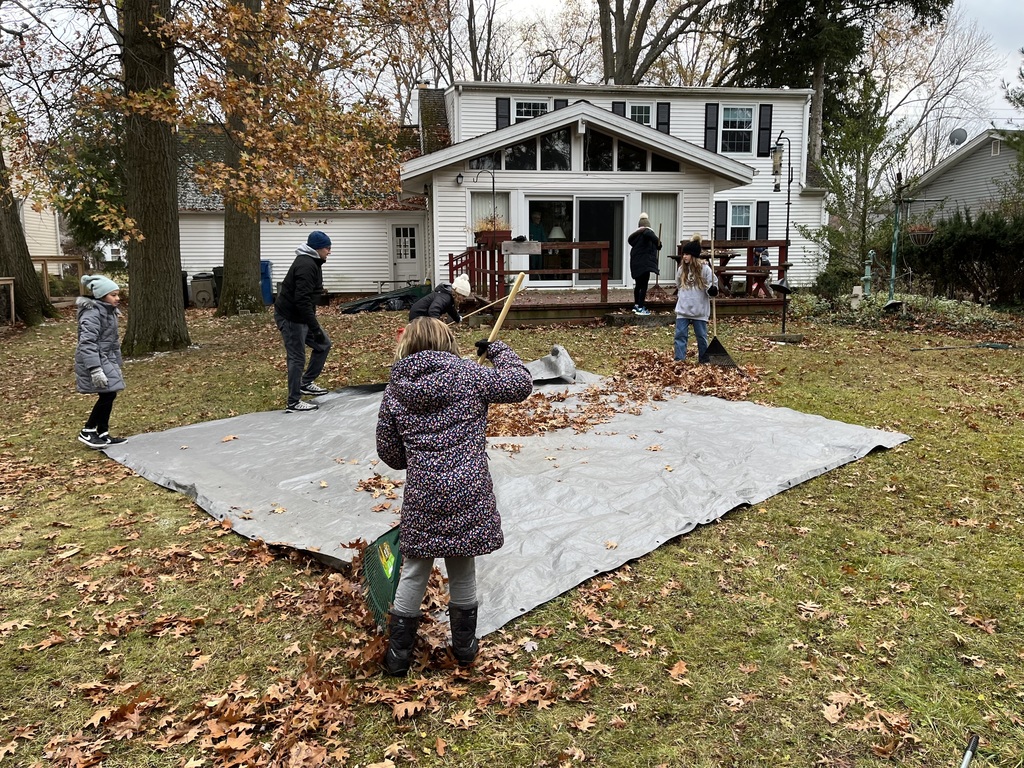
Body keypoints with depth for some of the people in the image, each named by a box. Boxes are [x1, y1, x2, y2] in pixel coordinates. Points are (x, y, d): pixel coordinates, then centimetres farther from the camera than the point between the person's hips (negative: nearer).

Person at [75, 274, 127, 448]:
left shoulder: (109, 311, 13)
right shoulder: (92, 313, -18)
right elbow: (87, 343, -25)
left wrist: (117, 364, 23)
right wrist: (95, 369, -31)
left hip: (106, 359, 10)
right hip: (94, 361, -10)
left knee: (109, 395, 11)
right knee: (107, 394, -11)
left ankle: (103, 434, 20)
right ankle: (87, 431, 4)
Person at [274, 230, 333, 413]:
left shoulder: (311, 262, 13)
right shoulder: (306, 265, -21)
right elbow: (302, 300, -29)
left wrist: (314, 325, 25)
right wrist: (315, 328, -27)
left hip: (299, 316, 10)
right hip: (290, 317, -10)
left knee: (324, 344, 14)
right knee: (297, 358, -5)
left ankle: (306, 383, 24)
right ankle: (294, 403, 4)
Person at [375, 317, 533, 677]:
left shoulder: (395, 389, 3)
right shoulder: (469, 375, -5)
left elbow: (388, 450, 9)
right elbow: (521, 383, 1)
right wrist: (498, 350, 16)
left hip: (422, 498, 1)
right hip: (468, 496, -1)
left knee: (414, 574, 17)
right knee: (463, 572, 17)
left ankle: (398, 654, 29)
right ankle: (464, 646, 35)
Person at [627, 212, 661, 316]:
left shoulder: (636, 234, 13)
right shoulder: (647, 232, -7)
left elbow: (630, 239, 31)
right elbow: (649, 234, -32)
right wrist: (658, 243, -24)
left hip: (635, 263, 8)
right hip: (645, 263, -8)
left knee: (638, 284, 20)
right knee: (644, 285, -5)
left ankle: (636, 305, 30)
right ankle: (640, 308, -8)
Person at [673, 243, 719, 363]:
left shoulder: (704, 268, -8)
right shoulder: (682, 269, 6)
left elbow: (713, 284, -4)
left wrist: (712, 290, -24)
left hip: (699, 310, -3)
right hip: (683, 309, 3)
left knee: (701, 336, 8)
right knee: (680, 335, -2)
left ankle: (704, 361, 21)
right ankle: (679, 360, 0)